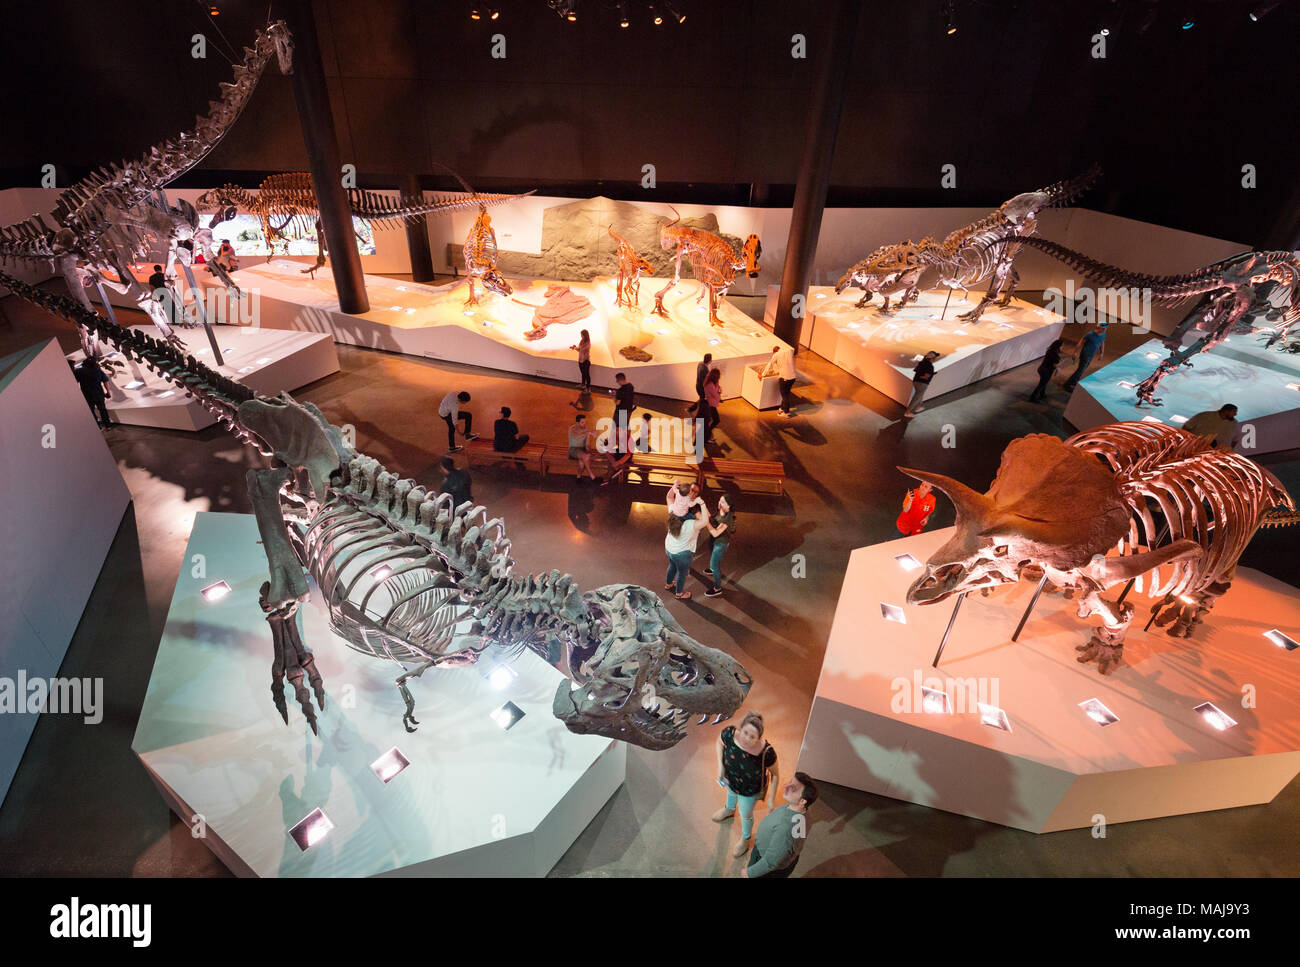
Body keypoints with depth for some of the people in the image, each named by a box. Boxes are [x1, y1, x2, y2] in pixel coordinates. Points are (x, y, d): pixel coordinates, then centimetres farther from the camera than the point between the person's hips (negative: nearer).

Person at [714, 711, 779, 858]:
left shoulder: (766, 752, -41)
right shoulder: (730, 734, -36)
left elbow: (775, 775, -21)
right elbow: (720, 742, -10)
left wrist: (772, 799, -12)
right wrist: (720, 765, -17)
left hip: (750, 791, -3)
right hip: (730, 779, 3)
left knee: (745, 815, 26)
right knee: (731, 793, 37)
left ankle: (745, 839, 61)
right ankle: (729, 810, 74)